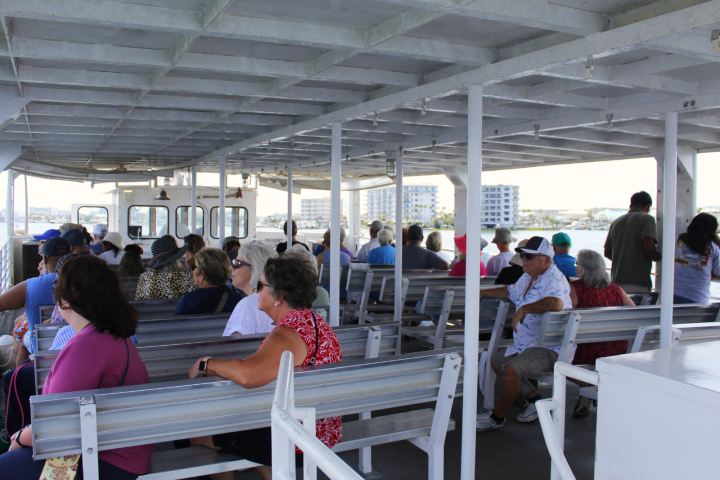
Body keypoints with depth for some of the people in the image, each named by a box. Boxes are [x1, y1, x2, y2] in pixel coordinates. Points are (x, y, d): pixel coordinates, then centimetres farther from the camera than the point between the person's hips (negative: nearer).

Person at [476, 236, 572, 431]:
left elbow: (556, 303, -41)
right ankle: (535, 400, 19)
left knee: (512, 369, -28)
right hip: (526, 345, 11)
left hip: (550, 349, -11)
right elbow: (510, 292, 32)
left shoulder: (554, 280, -19)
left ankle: (497, 417, -6)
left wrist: (524, 309, -37)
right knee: (496, 361, 19)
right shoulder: (528, 278, 12)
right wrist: (484, 293, 27)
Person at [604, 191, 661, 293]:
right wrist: (658, 257, 2)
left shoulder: (616, 222, 15)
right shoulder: (647, 219, -3)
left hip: (617, 281, 6)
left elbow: (607, 252, 16)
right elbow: (648, 247, -17)